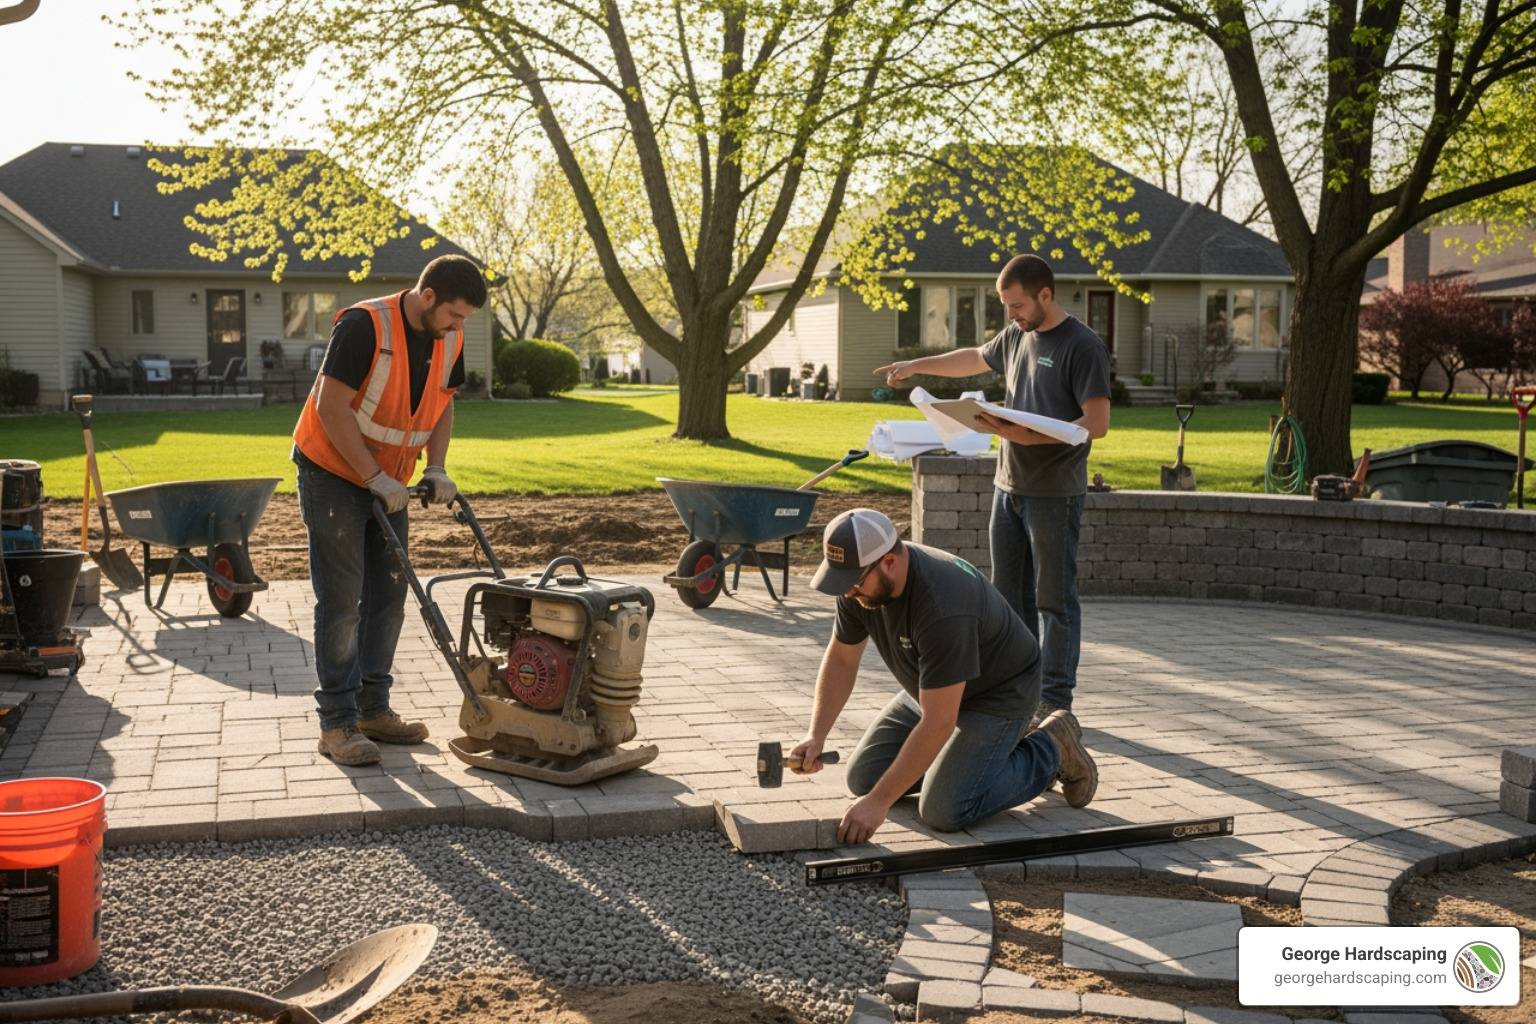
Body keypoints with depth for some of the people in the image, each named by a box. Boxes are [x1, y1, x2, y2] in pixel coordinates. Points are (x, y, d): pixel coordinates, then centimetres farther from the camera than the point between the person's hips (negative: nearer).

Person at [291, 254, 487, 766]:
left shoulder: (448, 340, -1)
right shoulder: (363, 326, -23)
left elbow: (443, 403, 12)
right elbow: (331, 406, -24)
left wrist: (435, 468, -3)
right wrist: (375, 479, -24)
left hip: (388, 482, 7)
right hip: (333, 474, -7)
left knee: (388, 596, 9)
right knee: (341, 599, -6)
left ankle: (373, 710, 19)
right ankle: (337, 724, 0)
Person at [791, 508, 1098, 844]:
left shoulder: (941, 606, -39)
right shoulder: (861, 580, -15)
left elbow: (938, 722, -37)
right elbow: (840, 659, -2)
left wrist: (879, 802, -35)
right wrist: (816, 736, -15)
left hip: (997, 693, -8)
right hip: (933, 689, 8)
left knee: (944, 811, -21)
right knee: (862, 780, 0)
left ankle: (1049, 753, 2)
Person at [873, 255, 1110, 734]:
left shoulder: (1083, 345, -11)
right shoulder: (1016, 336, 12)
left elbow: (1097, 423, -17)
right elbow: (974, 359, 33)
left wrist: (1031, 437, -25)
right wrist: (916, 365, 32)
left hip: (1054, 494, -8)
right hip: (1009, 486, 8)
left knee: (1054, 599, -2)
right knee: (1010, 595, 11)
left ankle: (1055, 700, 5)